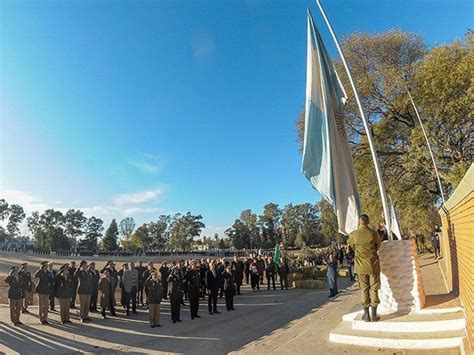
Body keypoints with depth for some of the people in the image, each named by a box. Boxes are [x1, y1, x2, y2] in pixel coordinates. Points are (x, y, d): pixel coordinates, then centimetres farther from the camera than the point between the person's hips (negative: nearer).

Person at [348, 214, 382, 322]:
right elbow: (379, 243, 10)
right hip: (373, 265, 0)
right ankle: (373, 315, 11)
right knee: (374, 289, 8)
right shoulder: (373, 233, -8)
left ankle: (366, 315, 14)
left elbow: (350, 244, 11)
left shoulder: (353, 235, -9)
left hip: (361, 266, 0)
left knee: (364, 289, 9)